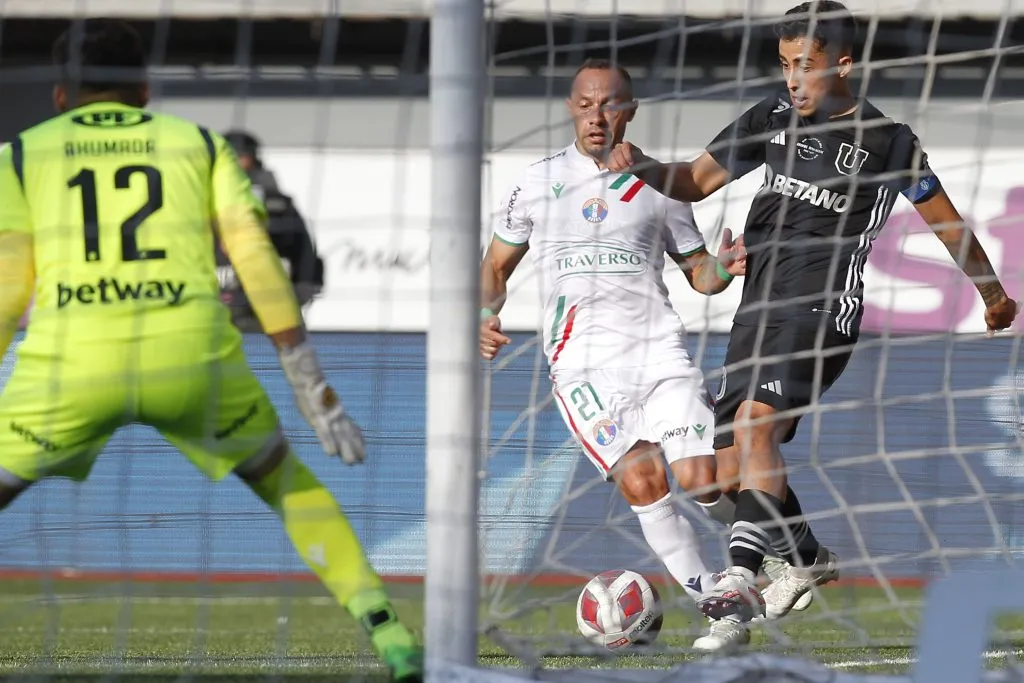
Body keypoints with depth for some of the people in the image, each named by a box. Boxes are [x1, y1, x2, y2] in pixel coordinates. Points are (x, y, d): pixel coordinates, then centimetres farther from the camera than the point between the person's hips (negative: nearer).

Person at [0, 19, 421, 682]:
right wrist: (315, 390, 13)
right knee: (287, 482, 26)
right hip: (191, 355, 1)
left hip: (72, 357, -1)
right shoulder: (199, 143, 21)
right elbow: (259, 263, 12)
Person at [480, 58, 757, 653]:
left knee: (700, 480, -16)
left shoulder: (658, 186, 11)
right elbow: (497, 267, 19)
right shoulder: (538, 181, 11)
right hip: (581, 359, -1)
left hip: (658, 346, 1)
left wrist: (723, 268, -6)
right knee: (642, 482, -20)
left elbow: (698, 273, 17)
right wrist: (486, 316, -1)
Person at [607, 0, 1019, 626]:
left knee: (756, 425, -29)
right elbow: (698, 181, 18)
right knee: (731, 471, 8)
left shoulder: (886, 141, -1)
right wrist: (643, 167, -4)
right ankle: (808, 560, 32)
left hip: (820, 308, -7)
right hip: (758, 309, 7)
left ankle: (741, 576, -40)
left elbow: (948, 223, 11)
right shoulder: (774, 118, 12)